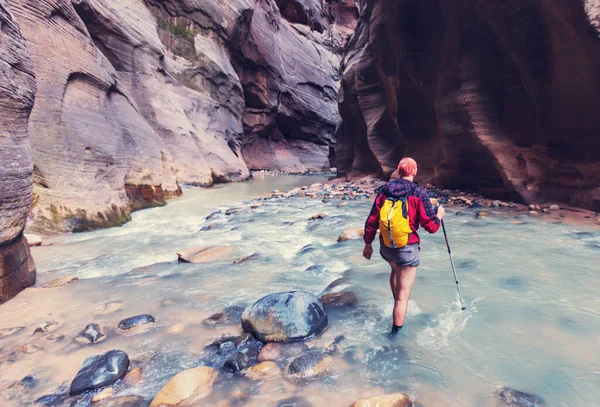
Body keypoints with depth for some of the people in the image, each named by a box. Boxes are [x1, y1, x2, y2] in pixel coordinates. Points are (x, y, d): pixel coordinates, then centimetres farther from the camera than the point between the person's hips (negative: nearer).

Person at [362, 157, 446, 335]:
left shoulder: (384, 191, 0)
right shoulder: (419, 193, -12)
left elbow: (372, 221, 2)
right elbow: (431, 226, -10)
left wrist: (368, 244, 13)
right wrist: (439, 216, 11)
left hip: (386, 247, 5)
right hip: (407, 249, -5)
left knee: (396, 269, 37)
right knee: (403, 295, 6)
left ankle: (397, 303, 45)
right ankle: (396, 331, 14)